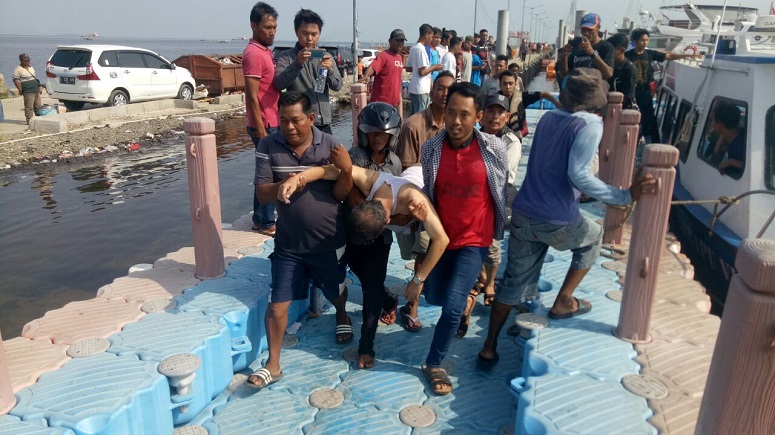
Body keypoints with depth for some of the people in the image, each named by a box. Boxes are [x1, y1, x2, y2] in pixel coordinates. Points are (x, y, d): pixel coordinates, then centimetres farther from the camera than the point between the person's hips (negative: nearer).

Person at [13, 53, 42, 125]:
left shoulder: (31, 67, 18)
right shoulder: (19, 69, -7)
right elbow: (16, 80, -12)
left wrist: (39, 88, 20)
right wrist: (20, 90, -15)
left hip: (36, 90, 8)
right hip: (28, 91, -8)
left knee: (38, 106, 12)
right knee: (29, 107, -7)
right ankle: (29, 121, -4)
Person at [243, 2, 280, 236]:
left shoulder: (264, 51, 15)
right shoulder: (254, 53, -15)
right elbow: (252, 97, -20)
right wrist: (261, 131, -22)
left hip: (272, 124, 10)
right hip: (265, 126, -10)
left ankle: (261, 219, 24)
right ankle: (266, 223, 8)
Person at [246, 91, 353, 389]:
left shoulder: (330, 145, -9)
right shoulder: (268, 146, -8)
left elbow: (340, 193, -9)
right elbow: (262, 193, -10)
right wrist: (285, 184, -31)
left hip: (329, 240, 0)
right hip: (288, 243, 0)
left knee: (335, 291, 22)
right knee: (277, 305, 1)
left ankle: (342, 316, 57)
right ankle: (273, 365, 18)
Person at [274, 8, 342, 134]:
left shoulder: (325, 57, 10)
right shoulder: (286, 57, -1)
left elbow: (337, 86, 1)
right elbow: (279, 84, -16)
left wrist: (330, 69, -19)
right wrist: (297, 64, -29)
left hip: (324, 123, 4)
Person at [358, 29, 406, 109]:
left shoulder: (400, 57, 15)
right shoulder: (383, 55, -11)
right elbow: (372, 67, -30)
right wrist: (366, 76, -50)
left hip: (394, 102, 9)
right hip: (381, 102, -8)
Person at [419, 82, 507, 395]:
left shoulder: (494, 148, -14)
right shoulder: (431, 147, -11)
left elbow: (502, 190, 1)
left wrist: (500, 229, 9)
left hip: (475, 238, -3)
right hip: (441, 235, 3)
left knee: (452, 306, -12)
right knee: (434, 297, 17)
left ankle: (433, 364, 11)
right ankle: (467, 289, 51)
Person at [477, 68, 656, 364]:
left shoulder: (548, 117, 12)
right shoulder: (590, 124, -10)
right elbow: (578, 175, -22)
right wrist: (626, 196, -19)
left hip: (522, 214, 6)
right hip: (556, 221, -6)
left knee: (514, 281, 15)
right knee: (593, 237, 27)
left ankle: (489, 347, 18)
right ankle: (563, 302, 26)